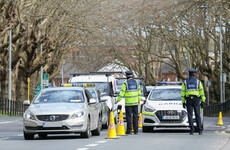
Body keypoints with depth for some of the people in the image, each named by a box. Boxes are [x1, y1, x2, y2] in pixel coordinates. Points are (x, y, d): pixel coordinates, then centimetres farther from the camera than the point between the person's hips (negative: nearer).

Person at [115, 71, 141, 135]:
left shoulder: (125, 83, -8)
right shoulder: (136, 82, 7)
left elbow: (122, 93, -10)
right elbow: (139, 92, 14)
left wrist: (118, 100, -4)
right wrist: (139, 100, 26)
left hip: (128, 103, -4)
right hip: (135, 102, 4)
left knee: (129, 116, 0)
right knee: (135, 116, 7)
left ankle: (129, 130, -1)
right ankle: (136, 130, 6)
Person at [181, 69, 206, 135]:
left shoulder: (185, 82, 4)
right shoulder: (198, 81, 2)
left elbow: (183, 92, 3)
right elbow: (201, 92, 1)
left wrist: (183, 102, 6)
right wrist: (202, 101, 4)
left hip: (188, 100, 0)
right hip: (196, 99, 0)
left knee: (190, 116, 2)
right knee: (197, 115, 3)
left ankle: (192, 130, -4)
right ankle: (200, 130, -3)